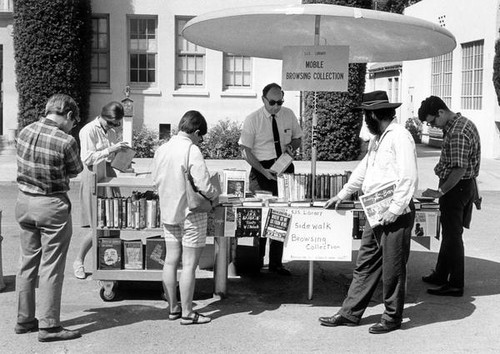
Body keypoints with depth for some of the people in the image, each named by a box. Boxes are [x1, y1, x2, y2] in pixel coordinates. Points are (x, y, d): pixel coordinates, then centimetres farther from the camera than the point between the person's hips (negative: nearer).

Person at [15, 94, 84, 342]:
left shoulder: (24, 132, 0)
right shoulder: (65, 141, -19)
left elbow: (26, 164, 9)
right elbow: (75, 171, -5)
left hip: (24, 201, 7)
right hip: (52, 206, -7)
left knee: (27, 262, 16)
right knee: (51, 267, 2)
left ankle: (24, 320, 26)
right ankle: (48, 326, 8)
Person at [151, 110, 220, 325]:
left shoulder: (161, 149, 1)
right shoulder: (192, 151, -19)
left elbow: (155, 179, 11)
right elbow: (204, 186, -22)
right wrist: (215, 195, -2)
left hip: (167, 212, 7)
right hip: (191, 213, -7)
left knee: (171, 261, 13)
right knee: (189, 264, 1)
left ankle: (173, 308, 23)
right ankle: (187, 313, 8)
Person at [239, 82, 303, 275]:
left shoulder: (289, 115, 6)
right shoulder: (252, 120, -5)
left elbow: (298, 138, 19)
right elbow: (245, 150, -5)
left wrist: (292, 146, -6)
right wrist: (263, 171, -17)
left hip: (285, 169, 3)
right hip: (262, 170, -3)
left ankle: (276, 262, 11)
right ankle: (256, 261, 6)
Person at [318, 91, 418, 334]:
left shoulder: (399, 136, -13)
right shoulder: (377, 139, 17)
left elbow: (408, 178, -20)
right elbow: (363, 170, 28)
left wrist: (395, 210, -21)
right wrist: (342, 195, 31)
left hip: (395, 214, -9)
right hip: (376, 213, 9)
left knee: (392, 269, 2)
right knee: (365, 265, 13)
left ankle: (392, 318, 16)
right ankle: (350, 313, 20)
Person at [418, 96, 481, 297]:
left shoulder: (457, 133, -24)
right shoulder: (462, 124, 9)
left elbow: (459, 169, -28)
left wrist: (440, 192, -22)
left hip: (456, 188, -10)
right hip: (465, 185, 10)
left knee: (452, 235, -2)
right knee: (449, 233, 19)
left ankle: (455, 285, 7)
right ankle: (441, 275, 32)